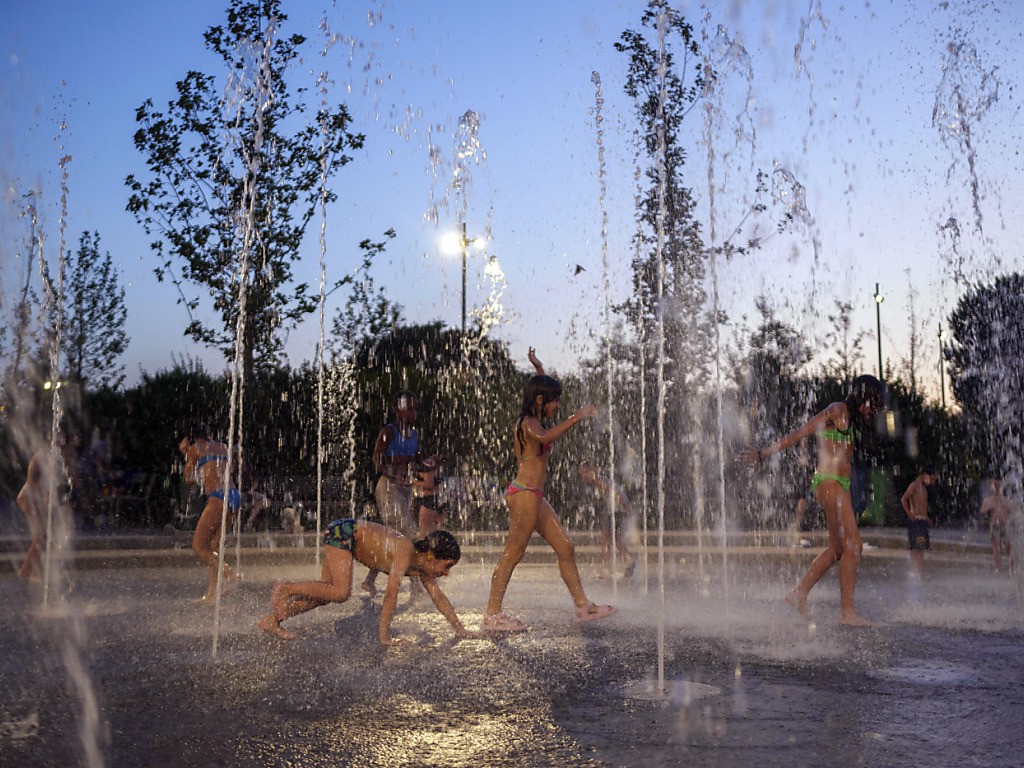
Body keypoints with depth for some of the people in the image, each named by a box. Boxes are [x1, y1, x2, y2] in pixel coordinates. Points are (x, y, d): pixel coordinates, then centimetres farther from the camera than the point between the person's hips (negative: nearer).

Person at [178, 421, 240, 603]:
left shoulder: (194, 448, 5)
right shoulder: (222, 447, 22)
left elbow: (190, 480, 11)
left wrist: (186, 454, 22)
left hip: (218, 497, -7)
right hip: (234, 495, 7)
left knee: (198, 546, -3)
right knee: (211, 548, 13)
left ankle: (230, 574, -19)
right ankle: (211, 592, 9)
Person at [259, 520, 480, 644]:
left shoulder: (421, 566, -3)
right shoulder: (405, 553, -28)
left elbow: (438, 596, 6)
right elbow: (391, 594, -32)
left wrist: (460, 629, 5)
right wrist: (384, 636, -30)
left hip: (349, 536, 9)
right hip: (341, 532, -9)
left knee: (327, 594, 8)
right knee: (340, 592, -21)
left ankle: (272, 619, 14)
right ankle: (286, 589, -5)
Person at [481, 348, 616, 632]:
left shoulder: (532, 420, 18)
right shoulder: (528, 423, -11)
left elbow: (545, 396, 40)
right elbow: (546, 437, -35)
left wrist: (539, 368, 38)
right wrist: (576, 419, -36)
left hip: (534, 497, 10)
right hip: (525, 493, -10)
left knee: (566, 548, 9)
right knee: (513, 552, -8)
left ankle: (583, 606, 14)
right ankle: (492, 615, -4)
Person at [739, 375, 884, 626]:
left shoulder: (855, 419, 19)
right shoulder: (837, 411, -7)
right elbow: (799, 433, -8)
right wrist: (764, 453, -8)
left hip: (841, 485, 10)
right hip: (829, 482, -10)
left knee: (837, 548, 10)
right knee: (853, 546, -12)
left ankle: (799, 593, 20)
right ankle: (847, 611, -8)